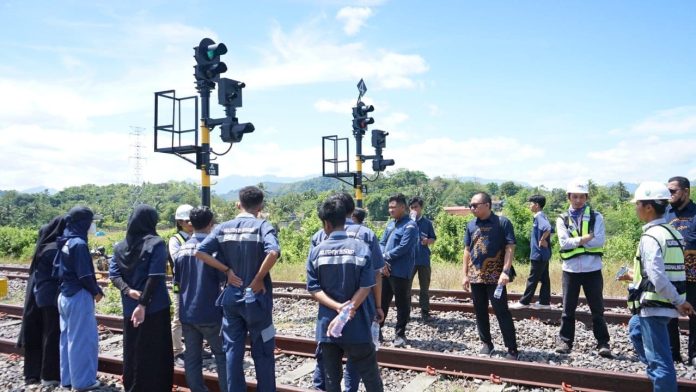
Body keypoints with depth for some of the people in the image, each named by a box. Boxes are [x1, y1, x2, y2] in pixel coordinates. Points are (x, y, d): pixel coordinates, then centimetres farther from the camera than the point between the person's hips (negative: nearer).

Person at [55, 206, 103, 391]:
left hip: (65, 295, 9)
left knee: (68, 337, 16)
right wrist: (96, 291, -6)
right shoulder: (79, 244, -18)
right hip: (79, 297, -9)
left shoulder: (65, 243, 7)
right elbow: (85, 275, -20)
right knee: (82, 339, 1)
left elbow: (56, 270, 12)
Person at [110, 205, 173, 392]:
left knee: (133, 351, 16)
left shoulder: (120, 246, 6)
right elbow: (155, 277, -19)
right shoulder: (156, 243, -11)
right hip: (155, 307, -5)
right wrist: (143, 304, -19)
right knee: (156, 352, 5)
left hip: (129, 307, 5)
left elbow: (113, 274, -2)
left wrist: (128, 291, -13)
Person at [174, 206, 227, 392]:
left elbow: (177, 282, 12)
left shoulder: (182, 249, 5)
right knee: (222, 355, 6)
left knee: (192, 356, 10)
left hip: (186, 313, 5)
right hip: (209, 313, -5)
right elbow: (224, 279, -13)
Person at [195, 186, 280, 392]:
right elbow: (273, 253, -28)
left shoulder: (223, 228, 2)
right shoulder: (263, 226, -10)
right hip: (256, 298, -3)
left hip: (231, 297, 4)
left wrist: (227, 270, -4)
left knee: (233, 350, 13)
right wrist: (258, 279, -16)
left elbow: (200, 252, -8)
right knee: (263, 352, 8)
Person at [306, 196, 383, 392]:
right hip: (357, 326, -2)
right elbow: (365, 287, -12)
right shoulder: (361, 248, -7)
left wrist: (338, 307, -14)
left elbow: (314, 290, -6)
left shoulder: (316, 251, -3)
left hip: (327, 326, 2)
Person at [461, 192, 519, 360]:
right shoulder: (471, 225, 9)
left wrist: (505, 271, -19)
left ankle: (512, 349, 4)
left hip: (495, 276, -5)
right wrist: (465, 274, 10)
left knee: (502, 312, -3)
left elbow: (510, 248, -10)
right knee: (480, 312, 11)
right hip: (476, 276, 5)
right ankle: (487, 343, 25)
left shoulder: (502, 222, -6)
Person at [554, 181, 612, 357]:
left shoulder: (596, 217, 2)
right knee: (568, 308, 9)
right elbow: (563, 243, -9)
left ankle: (603, 343, 17)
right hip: (571, 269, 1)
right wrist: (585, 239, -15)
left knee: (597, 308, 7)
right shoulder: (562, 219, 4)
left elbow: (599, 240, -11)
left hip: (592, 269, -1)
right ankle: (565, 341, 18)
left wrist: (575, 241, -12)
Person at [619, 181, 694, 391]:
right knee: (635, 327, 31)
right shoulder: (672, 232, 10)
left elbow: (658, 276, -27)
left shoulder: (651, 237, -20)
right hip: (664, 303, 10)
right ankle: (656, 374, 37)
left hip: (654, 305, -10)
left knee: (659, 360, -3)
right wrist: (635, 276, 21)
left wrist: (678, 301, -18)